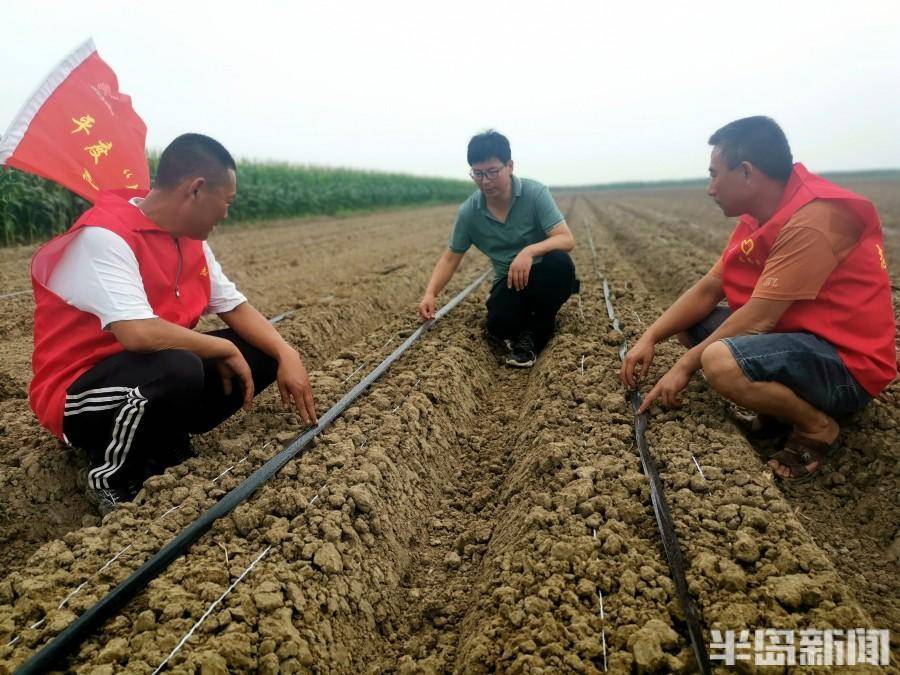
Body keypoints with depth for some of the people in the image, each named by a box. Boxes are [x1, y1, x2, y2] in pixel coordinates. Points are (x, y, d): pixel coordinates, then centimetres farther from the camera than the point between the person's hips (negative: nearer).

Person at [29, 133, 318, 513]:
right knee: (177, 369, -38)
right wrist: (224, 349, -21)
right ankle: (111, 479, -9)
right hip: (77, 398, -8)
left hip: (164, 380, 8)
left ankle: (162, 449, 5)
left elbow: (235, 308, 6)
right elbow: (139, 333, -37)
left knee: (265, 353, 0)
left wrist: (286, 355, -10)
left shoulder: (190, 238, 2)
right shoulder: (104, 236, -24)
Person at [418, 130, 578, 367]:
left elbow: (566, 240, -23)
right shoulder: (469, 212, -8)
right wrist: (430, 294, -10)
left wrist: (530, 251, -41)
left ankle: (537, 331, -12)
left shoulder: (535, 193, -16)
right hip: (509, 281, 0)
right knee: (499, 324, -31)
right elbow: (450, 257, 3)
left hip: (542, 275, 0)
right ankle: (527, 320, 6)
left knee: (559, 262, -36)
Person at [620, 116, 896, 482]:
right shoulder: (761, 218, 5)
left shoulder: (811, 221, -25)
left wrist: (685, 366, -18)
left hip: (847, 363, -9)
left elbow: (758, 319, -26)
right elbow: (708, 289, 4)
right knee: (687, 324, 7)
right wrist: (650, 337, -6)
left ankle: (817, 427, -7)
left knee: (720, 360, -34)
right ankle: (784, 401, 7)